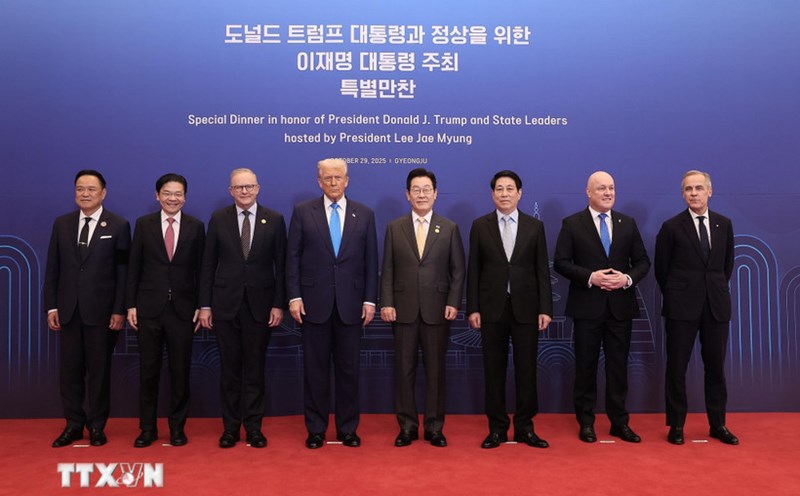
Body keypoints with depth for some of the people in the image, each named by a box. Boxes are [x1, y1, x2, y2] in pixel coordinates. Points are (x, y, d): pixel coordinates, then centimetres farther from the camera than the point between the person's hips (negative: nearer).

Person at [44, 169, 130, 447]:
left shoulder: (118, 226, -2)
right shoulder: (62, 224, 8)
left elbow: (123, 271, -4)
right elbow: (52, 268, 9)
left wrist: (119, 310, -9)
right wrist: (51, 307, 2)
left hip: (102, 311, -3)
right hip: (68, 310, 3)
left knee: (99, 370, 6)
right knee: (70, 369, 8)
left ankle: (97, 426, 18)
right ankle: (74, 425, 21)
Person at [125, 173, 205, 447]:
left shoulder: (196, 227, 4)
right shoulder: (143, 224, 4)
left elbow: (200, 269, 4)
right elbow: (134, 268, 4)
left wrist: (201, 306, -1)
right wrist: (131, 305, -1)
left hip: (182, 308, 0)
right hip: (149, 308, 0)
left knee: (180, 371, 6)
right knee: (148, 370, 7)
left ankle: (177, 427, 19)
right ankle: (148, 427, 19)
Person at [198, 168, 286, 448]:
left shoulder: (274, 220, 1)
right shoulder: (218, 219, 3)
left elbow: (281, 265, 1)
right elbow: (208, 265, 4)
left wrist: (278, 304, -4)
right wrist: (205, 305, 0)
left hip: (260, 305, 0)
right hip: (226, 304, 1)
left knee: (255, 370, 7)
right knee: (229, 369, 8)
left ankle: (254, 427, 18)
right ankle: (230, 427, 20)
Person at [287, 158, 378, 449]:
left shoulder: (364, 214, 7)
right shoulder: (302, 212, 4)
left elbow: (370, 261, 5)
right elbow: (293, 258, 2)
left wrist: (370, 300, 0)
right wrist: (294, 297, -6)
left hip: (351, 304, 1)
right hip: (314, 303, -1)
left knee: (348, 369, 8)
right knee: (315, 369, 7)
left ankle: (348, 429, 21)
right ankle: (316, 429, 19)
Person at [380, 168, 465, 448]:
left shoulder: (450, 228, 6)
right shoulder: (394, 228, 7)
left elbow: (458, 270, 4)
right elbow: (387, 270, 4)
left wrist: (453, 303, -6)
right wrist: (386, 303, -5)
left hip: (437, 310, 0)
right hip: (404, 309, 1)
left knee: (435, 370, 6)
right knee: (404, 369, 5)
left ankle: (434, 427, 17)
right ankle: (407, 426, 17)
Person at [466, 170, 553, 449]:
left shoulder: (535, 227, 6)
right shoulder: (480, 226, 5)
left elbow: (542, 270, 4)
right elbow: (473, 270, 3)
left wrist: (545, 309, -3)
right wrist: (473, 308, -3)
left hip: (526, 308, 1)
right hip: (492, 308, 0)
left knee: (526, 370, 5)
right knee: (494, 370, 6)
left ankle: (525, 427, 17)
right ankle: (497, 428, 17)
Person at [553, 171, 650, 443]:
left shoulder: (628, 223, 9)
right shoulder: (572, 224, 0)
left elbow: (642, 261, 9)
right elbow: (560, 262, -5)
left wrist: (628, 278, -10)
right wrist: (590, 277, -17)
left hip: (621, 306, 3)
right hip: (587, 306, -3)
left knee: (618, 367, 9)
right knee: (586, 367, 6)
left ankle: (619, 422, 21)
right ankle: (586, 423, 17)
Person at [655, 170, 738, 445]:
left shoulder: (724, 224, 7)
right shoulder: (672, 227, -4)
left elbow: (728, 263, 16)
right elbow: (661, 268, 3)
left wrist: (718, 289, 13)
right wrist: (674, 296, 7)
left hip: (716, 305, 3)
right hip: (682, 307, -3)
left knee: (716, 366, 9)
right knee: (677, 367, 3)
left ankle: (718, 424, 21)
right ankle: (676, 425, 14)